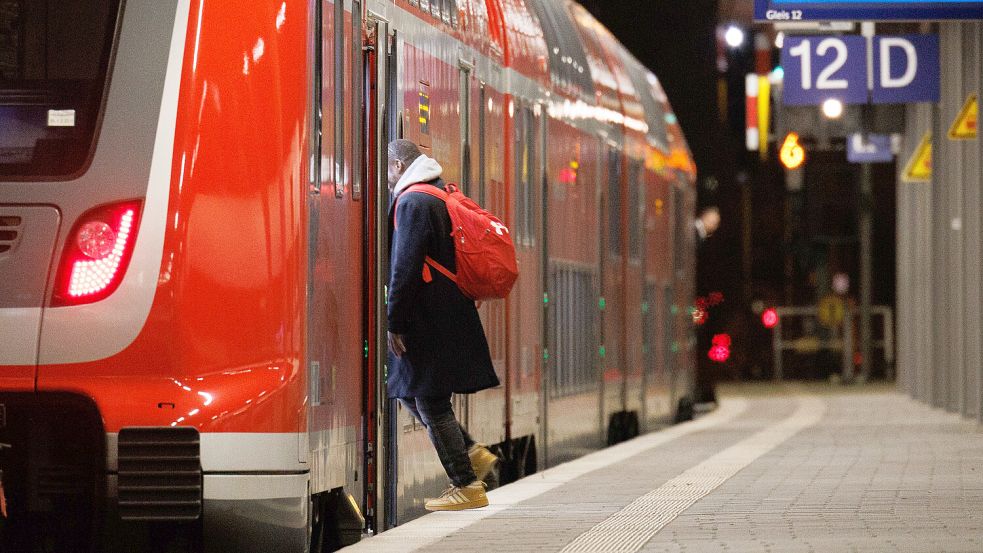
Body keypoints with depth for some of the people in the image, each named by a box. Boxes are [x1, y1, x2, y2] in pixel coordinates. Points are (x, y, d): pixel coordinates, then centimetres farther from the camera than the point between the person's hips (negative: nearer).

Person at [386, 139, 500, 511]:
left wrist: (394, 323, -17)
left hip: (426, 322, -10)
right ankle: (472, 454, 15)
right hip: (448, 313, 10)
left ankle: (466, 487, 0)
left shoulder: (412, 202, -15)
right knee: (408, 393, 18)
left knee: (431, 402, -3)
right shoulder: (441, 196, 16)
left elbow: (405, 268, -20)